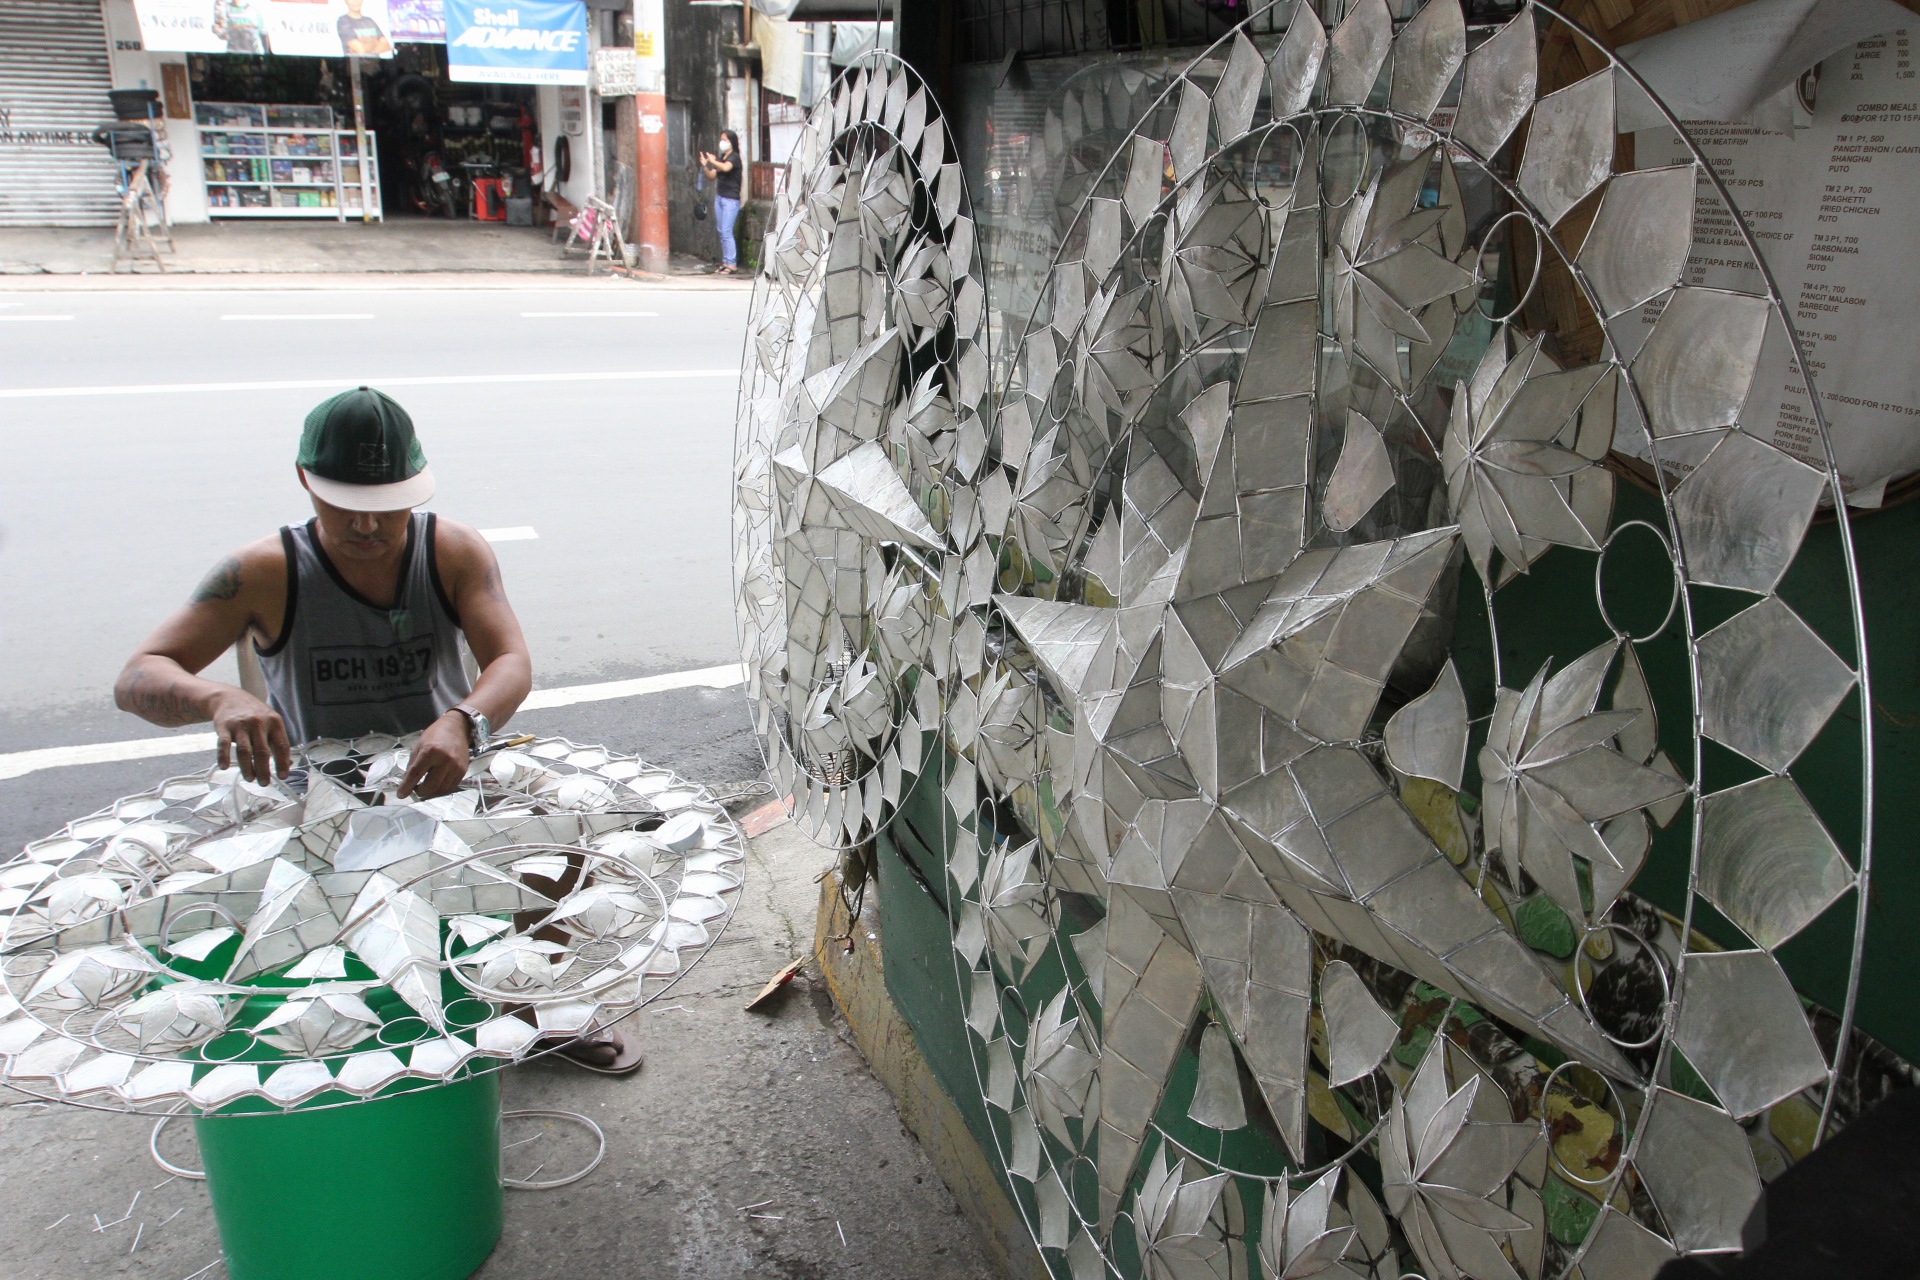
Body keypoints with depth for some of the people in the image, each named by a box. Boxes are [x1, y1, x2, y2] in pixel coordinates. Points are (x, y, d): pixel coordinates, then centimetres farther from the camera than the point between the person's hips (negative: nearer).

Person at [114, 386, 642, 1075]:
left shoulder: (454, 551, -8)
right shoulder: (266, 573, -12)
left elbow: (512, 662, -18)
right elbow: (137, 678, -16)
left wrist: (462, 723, -43)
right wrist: (220, 699, -41)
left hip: (443, 780, 1)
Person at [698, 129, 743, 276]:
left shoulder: (734, 157, -7)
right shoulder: (720, 158, 15)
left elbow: (725, 168, -28)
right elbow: (712, 175, 14)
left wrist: (713, 161, -18)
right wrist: (704, 166, -2)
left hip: (731, 199, -8)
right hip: (719, 197, 8)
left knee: (726, 232, -12)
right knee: (721, 231, 7)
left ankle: (732, 265, -11)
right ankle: (725, 262, 11)